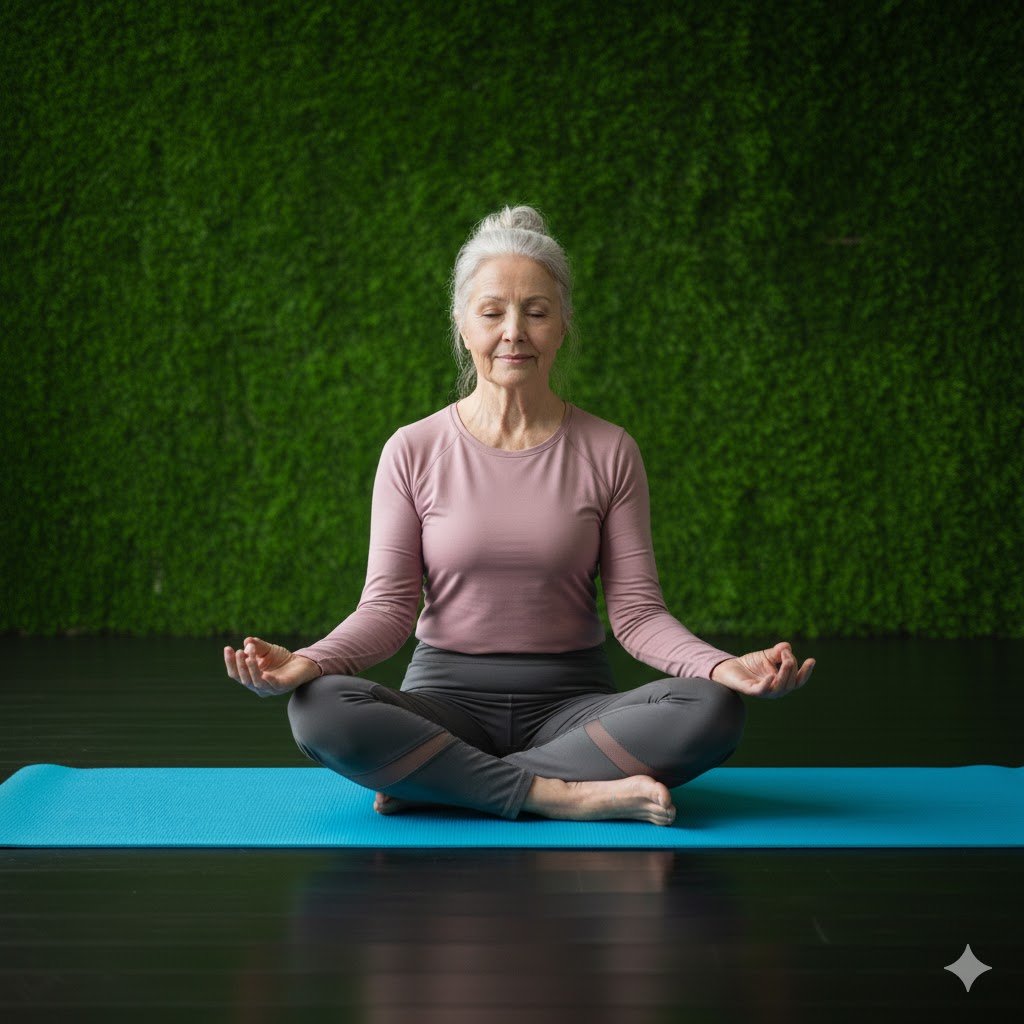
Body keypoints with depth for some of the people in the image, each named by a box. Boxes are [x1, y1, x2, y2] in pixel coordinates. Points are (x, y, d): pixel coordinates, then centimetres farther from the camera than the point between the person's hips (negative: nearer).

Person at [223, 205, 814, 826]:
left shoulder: (609, 453, 2)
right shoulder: (414, 452, 1)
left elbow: (636, 610, -2)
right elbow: (389, 606, -3)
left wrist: (724, 666, -21)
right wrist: (308, 661, -23)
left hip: (570, 699, 1)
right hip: (447, 697, -1)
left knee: (712, 711, -28)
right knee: (319, 707, -31)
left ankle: (435, 786, -23)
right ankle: (564, 794, -26)